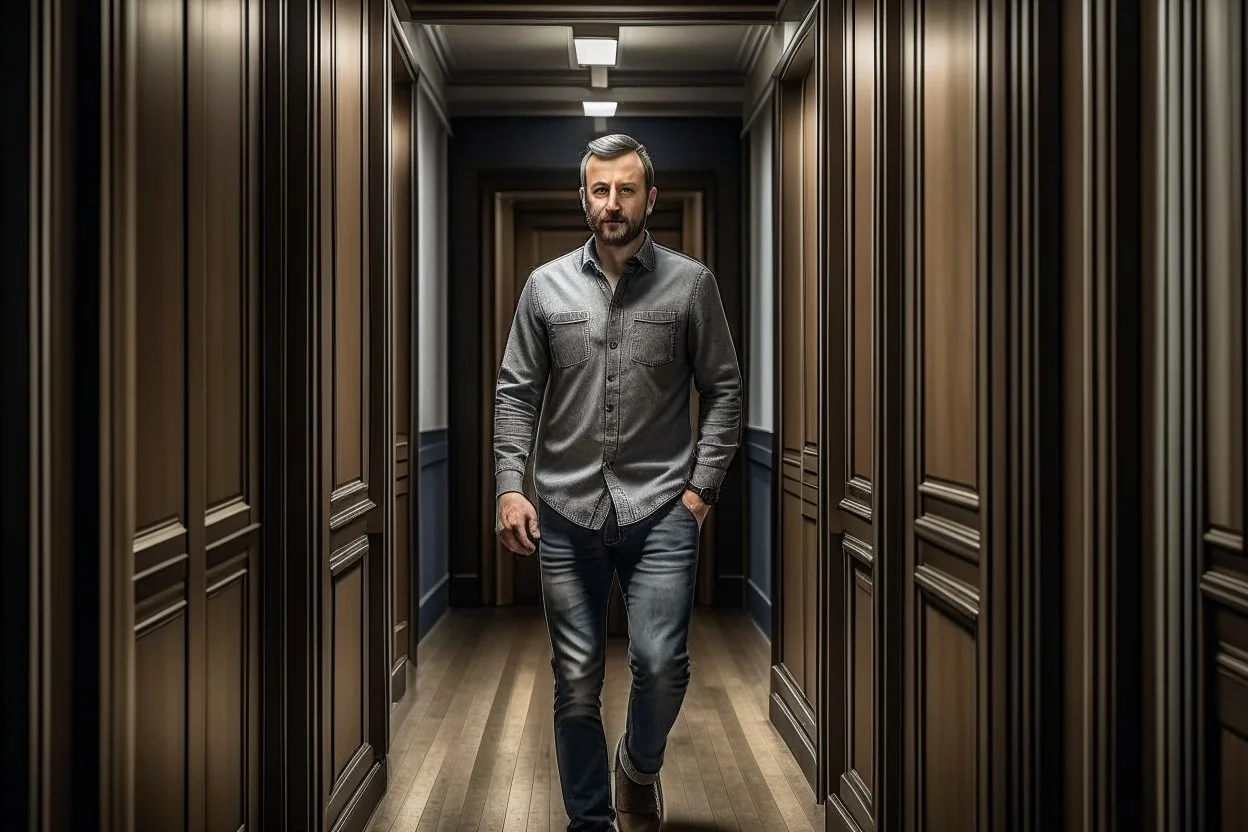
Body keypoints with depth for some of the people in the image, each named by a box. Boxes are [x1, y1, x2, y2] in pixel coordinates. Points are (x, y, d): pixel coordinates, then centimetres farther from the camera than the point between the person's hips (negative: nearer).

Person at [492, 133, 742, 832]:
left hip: (661, 509, -1)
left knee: (661, 664, -11)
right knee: (577, 682, 7)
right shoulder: (547, 286, 6)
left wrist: (702, 486, -4)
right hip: (566, 511, 2)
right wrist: (511, 487, -3)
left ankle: (640, 763, 23)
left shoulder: (690, 283, 1)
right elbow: (517, 393, 7)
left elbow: (724, 390, 3)